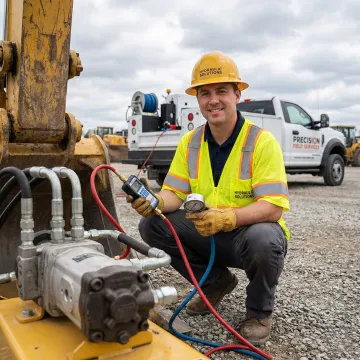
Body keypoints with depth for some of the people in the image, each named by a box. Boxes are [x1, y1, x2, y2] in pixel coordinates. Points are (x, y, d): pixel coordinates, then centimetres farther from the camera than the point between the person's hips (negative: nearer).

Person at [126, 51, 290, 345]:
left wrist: (228, 217, -40)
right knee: (152, 225, -13)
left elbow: (273, 208, -23)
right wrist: (155, 201, -27)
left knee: (263, 239, -39)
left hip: (251, 232, -4)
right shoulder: (189, 143, -1)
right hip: (208, 234, 5)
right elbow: (175, 193, -3)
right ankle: (217, 282, 9)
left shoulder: (262, 142, -17)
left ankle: (260, 311, -3)